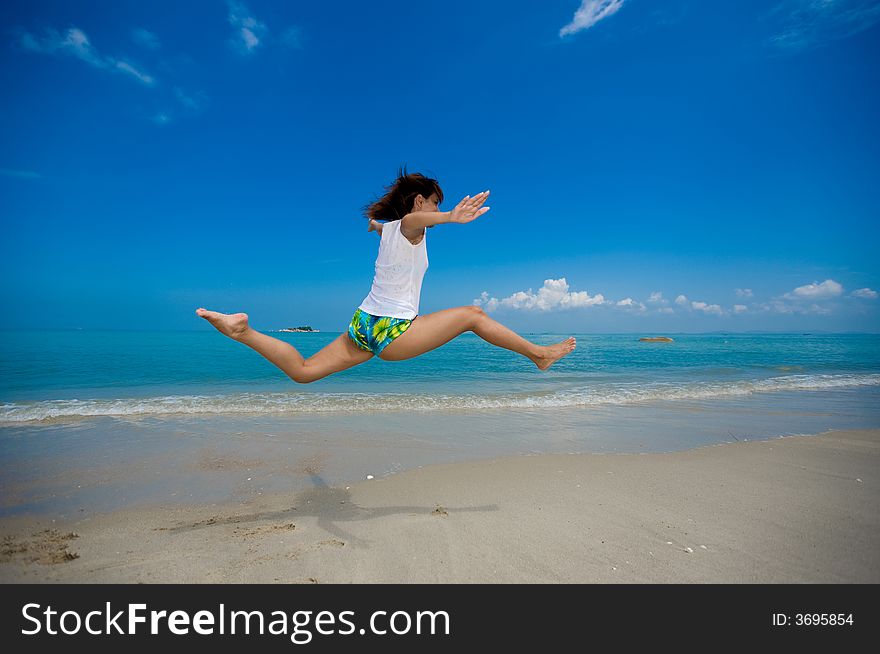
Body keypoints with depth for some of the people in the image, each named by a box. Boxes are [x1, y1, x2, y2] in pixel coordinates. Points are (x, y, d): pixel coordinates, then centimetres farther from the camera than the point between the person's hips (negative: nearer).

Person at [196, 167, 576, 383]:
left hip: (363, 324, 8)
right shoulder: (412, 230, -10)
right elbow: (411, 219, -37)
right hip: (391, 333, -8)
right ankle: (539, 354, 8)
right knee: (472, 315, 0)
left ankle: (243, 331, 1)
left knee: (302, 371, 13)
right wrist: (450, 218, -58)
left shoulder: (388, 228, 15)